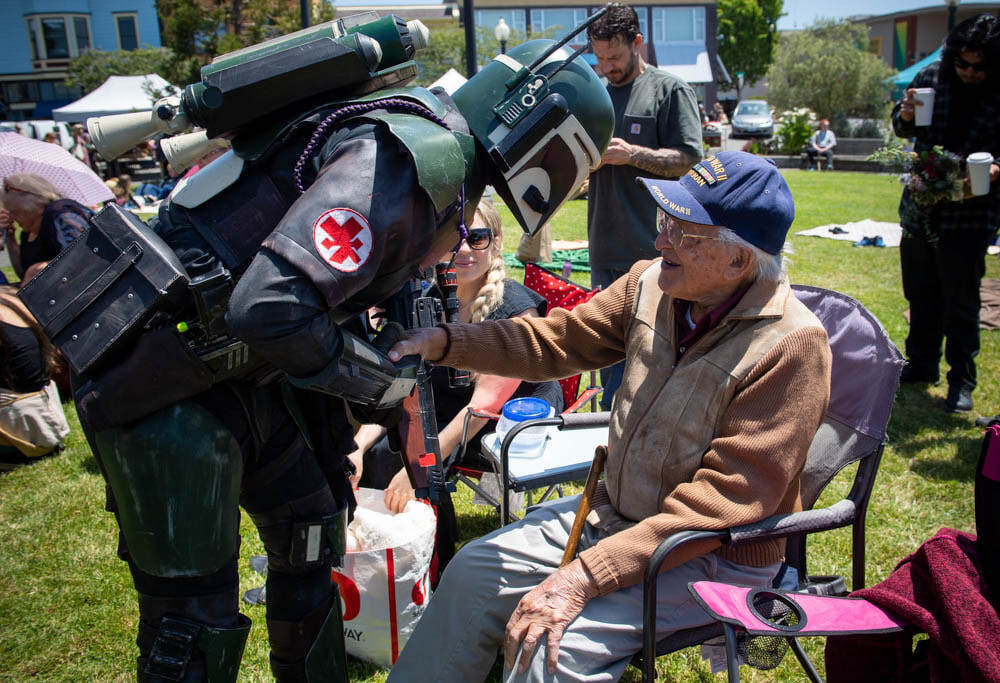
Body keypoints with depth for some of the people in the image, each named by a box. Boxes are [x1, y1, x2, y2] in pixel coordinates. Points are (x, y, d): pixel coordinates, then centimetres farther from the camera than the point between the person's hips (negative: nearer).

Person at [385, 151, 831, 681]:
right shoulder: (651, 285, -6)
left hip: (715, 557, -6)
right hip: (614, 510, 7)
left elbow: (726, 500, -27)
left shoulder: (790, 344, -25)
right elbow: (556, 340, 5)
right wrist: (442, 342, -8)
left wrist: (586, 576, -30)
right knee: (475, 570, 1)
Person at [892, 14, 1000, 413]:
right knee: (921, 295, 15)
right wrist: (905, 115, -10)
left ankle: (962, 381, 13)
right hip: (919, 208, 4)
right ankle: (922, 364, 31)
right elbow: (902, 129, 12)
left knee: (961, 303, 1)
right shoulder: (932, 77, 2)